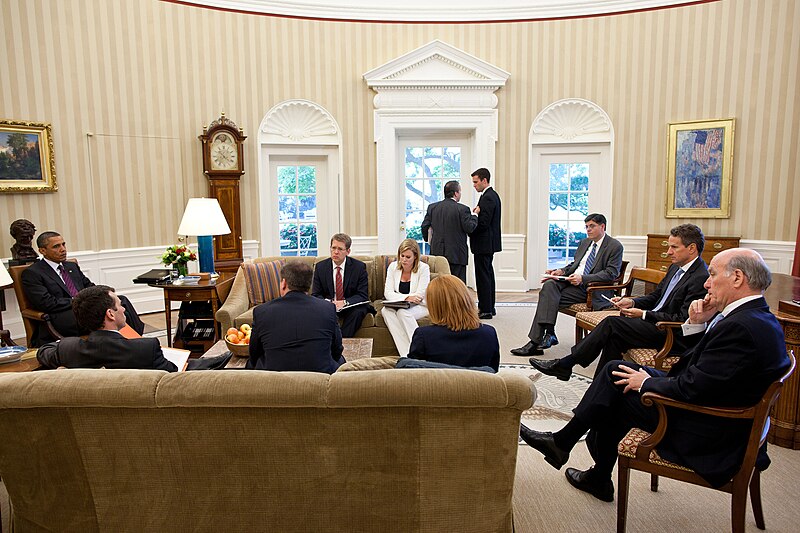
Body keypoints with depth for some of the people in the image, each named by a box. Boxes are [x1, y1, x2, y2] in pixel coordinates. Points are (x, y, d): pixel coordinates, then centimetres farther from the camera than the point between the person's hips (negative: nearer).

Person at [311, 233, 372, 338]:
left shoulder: (359, 267, -6)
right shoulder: (320, 267, 0)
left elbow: (363, 295, -9)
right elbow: (315, 294, 0)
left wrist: (344, 302, -29)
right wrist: (327, 302, -24)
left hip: (350, 306, -1)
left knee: (358, 311, -33)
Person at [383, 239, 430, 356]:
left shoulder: (423, 268, -9)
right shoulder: (393, 267, 2)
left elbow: (419, 296, -13)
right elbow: (388, 293, -6)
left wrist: (400, 297, -15)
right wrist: (406, 297, -22)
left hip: (420, 306, -4)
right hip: (399, 306, 4)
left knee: (402, 312, -35)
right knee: (386, 310, -29)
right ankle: (405, 354, -36)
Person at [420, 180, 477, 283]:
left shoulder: (432, 207, 5)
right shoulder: (462, 209, -10)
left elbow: (425, 226, 7)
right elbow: (469, 228, -11)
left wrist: (427, 239, 24)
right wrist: (475, 216, 5)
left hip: (437, 251, 5)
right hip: (456, 254, -5)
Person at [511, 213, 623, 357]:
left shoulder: (615, 246, -1)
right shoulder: (584, 242, 22)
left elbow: (611, 273, -11)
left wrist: (582, 278, -22)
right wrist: (562, 271, 2)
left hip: (588, 288, -7)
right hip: (571, 280, 7)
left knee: (548, 297, -24)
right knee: (549, 285, -26)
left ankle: (536, 342, -22)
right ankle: (549, 333, -30)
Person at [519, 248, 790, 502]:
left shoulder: (741, 327, -28)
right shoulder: (758, 318, 6)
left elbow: (691, 388, -28)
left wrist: (647, 382, -10)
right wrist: (698, 324, -5)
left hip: (706, 437, -9)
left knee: (616, 395, 2)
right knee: (616, 369, 8)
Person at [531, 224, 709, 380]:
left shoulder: (701, 278, -16)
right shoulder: (675, 268, 15)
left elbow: (683, 319, -20)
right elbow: (654, 297, 20)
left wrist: (644, 314, -16)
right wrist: (632, 302, 1)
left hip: (675, 337, -9)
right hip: (656, 323, 9)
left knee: (611, 323, -18)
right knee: (614, 336, -15)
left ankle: (565, 364, -11)